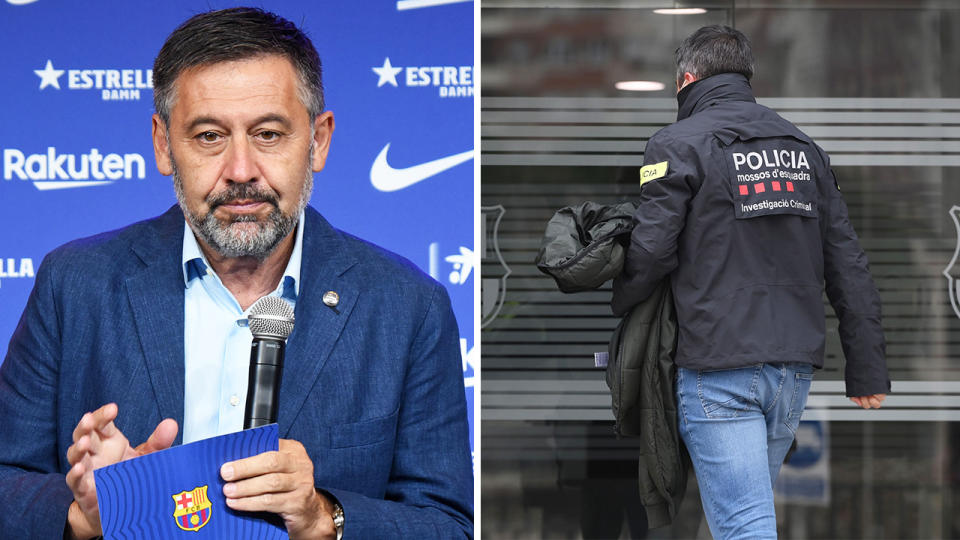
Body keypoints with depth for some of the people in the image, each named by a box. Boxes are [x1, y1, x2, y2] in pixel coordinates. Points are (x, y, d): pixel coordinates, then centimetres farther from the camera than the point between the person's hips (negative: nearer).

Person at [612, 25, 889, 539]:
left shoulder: (678, 144, -3)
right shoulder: (803, 148, 16)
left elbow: (651, 251, -10)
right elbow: (848, 265, 13)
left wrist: (614, 304, 11)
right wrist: (866, 368, 14)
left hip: (719, 369, -6)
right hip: (795, 366, 7)